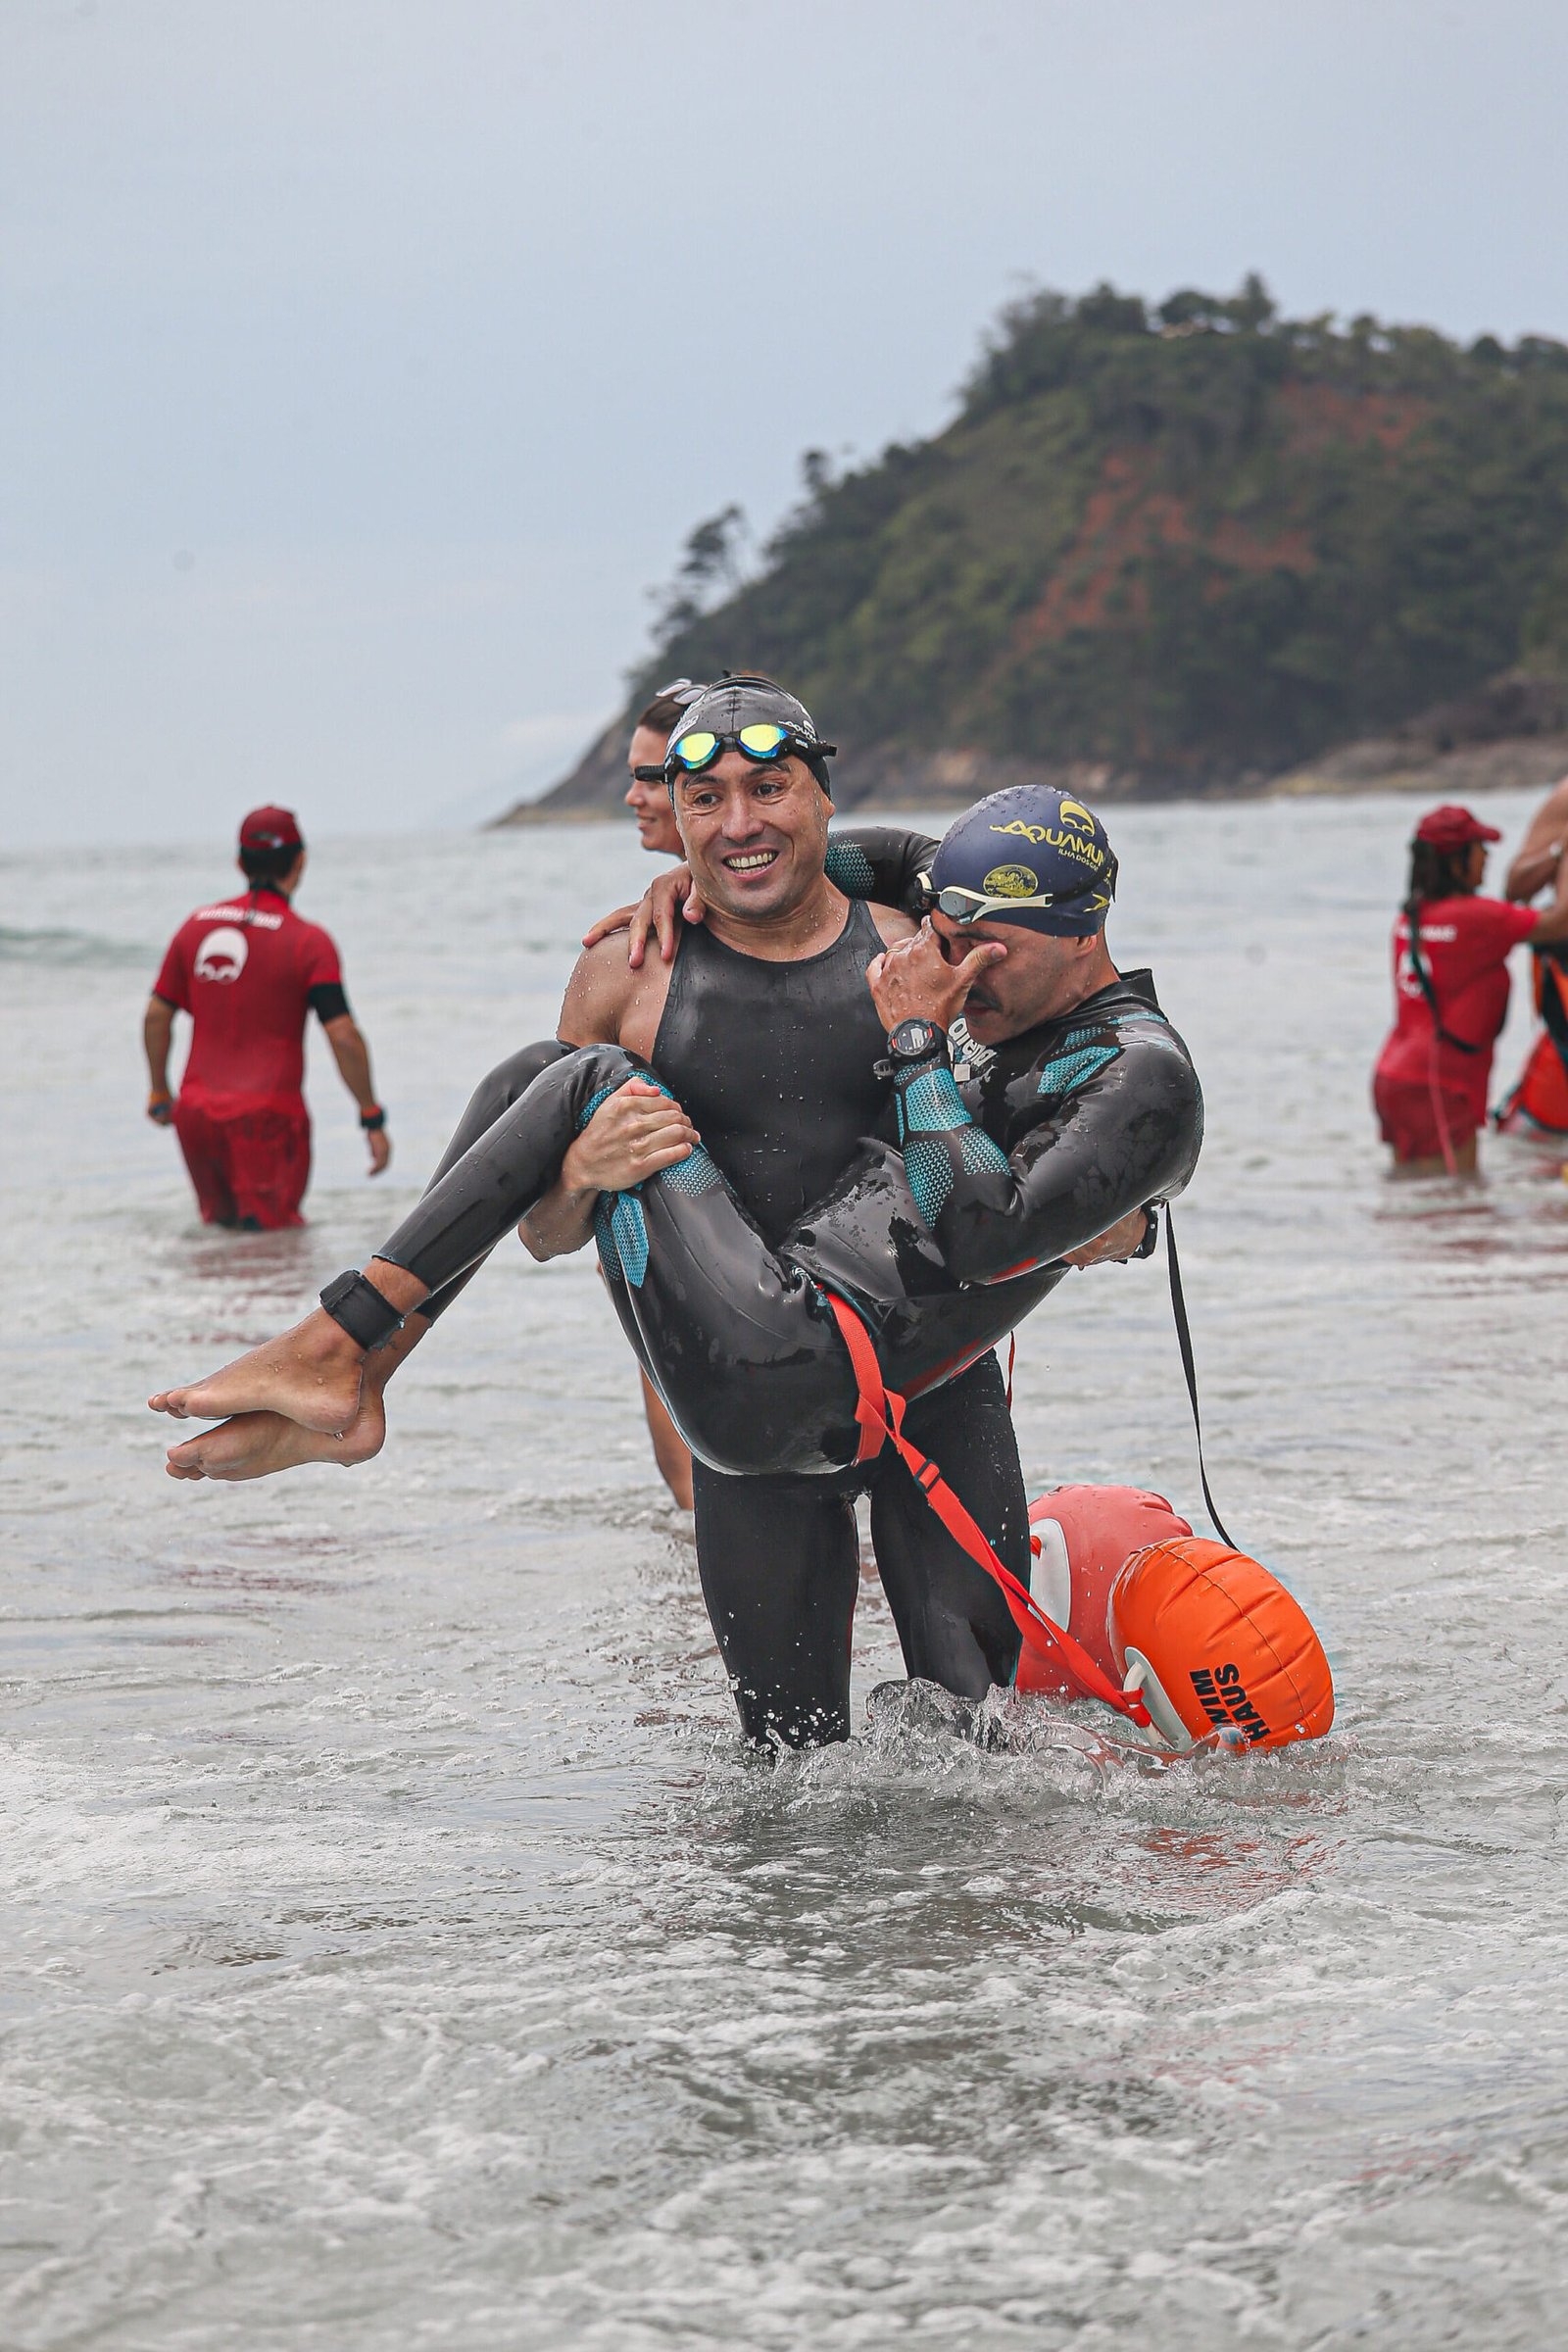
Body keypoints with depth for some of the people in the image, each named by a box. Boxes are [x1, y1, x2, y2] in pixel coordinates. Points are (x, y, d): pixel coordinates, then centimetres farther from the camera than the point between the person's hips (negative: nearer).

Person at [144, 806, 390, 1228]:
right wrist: (372, 1119, -3)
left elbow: (156, 1015, 11)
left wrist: (159, 1092, 24)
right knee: (274, 1232, -3)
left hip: (197, 1113, 5)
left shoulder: (197, 925, 7)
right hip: (268, 1115, -5)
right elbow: (344, 1036, -11)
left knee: (220, 1224, 19)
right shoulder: (308, 940, -7)